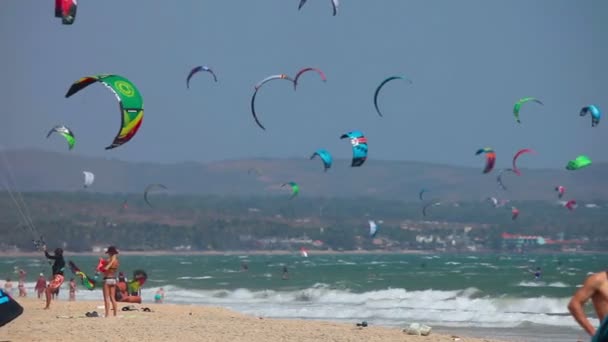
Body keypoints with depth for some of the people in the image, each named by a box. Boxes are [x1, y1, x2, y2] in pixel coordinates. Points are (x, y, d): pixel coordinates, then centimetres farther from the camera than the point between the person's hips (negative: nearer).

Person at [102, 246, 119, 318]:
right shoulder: (116, 261, 7)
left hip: (107, 279, -7)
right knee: (113, 298, 12)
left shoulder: (109, 260, -14)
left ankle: (107, 314, -12)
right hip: (114, 279, 7)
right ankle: (115, 314, 11)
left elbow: (105, 268, -25)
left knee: (106, 298, -6)